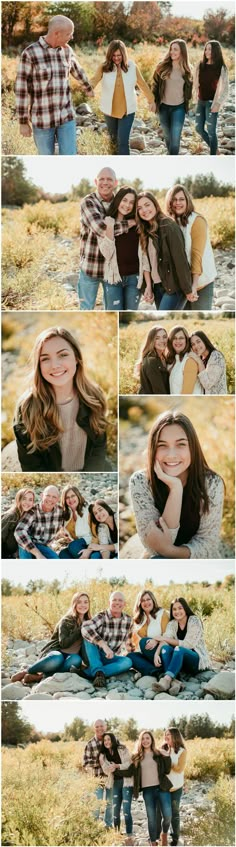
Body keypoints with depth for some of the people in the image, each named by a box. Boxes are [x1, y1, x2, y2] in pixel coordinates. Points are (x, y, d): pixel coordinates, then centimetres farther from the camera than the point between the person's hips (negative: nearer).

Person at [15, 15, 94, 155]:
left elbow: (77, 70, 25)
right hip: (42, 118, -4)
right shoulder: (30, 53, -15)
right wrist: (23, 122, -10)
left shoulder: (66, 50, 3)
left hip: (65, 116, 4)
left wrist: (88, 88, 45)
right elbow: (22, 89, -11)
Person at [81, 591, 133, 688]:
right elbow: (85, 628, -35)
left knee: (128, 662, -27)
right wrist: (104, 645, -43)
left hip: (110, 658, 3)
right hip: (94, 656, -3)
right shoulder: (102, 616, -14)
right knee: (89, 636, -29)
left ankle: (87, 673, -39)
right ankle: (99, 672, -43)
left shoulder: (128, 620, 1)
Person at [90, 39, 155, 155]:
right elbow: (94, 81, -27)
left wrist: (151, 100, 11)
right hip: (110, 110, 2)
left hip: (127, 110, -2)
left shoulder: (132, 66, -8)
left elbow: (142, 84, 3)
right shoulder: (104, 67, -11)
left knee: (123, 141, -9)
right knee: (114, 138, 21)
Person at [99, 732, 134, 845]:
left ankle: (129, 837, -8)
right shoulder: (104, 755, 9)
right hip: (115, 783, 4)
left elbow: (129, 764, -8)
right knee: (115, 810, 4)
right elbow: (106, 770, 0)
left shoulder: (122, 749, -3)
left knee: (126, 810, -11)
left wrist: (117, 766, -21)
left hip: (126, 781, -4)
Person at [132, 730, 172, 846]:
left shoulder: (159, 754, 5)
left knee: (167, 815, -8)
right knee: (151, 817, 2)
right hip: (147, 790, 1)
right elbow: (132, 773, 9)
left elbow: (167, 770, 2)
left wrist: (167, 757, -5)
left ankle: (164, 833, 22)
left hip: (161, 788, -1)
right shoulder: (137, 756, 8)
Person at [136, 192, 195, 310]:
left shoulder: (169, 227, -14)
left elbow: (180, 259, -17)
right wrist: (148, 287, 4)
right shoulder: (145, 231, 10)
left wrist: (188, 290, -18)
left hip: (174, 287, -8)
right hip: (158, 287, 8)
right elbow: (147, 262, 12)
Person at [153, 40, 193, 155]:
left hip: (179, 108, -1)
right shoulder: (162, 66, -5)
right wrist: (154, 101, 0)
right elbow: (155, 84, 2)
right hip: (164, 106, 1)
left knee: (175, 138, -9)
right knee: (167, 136, 15)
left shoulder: (186, 69, -3)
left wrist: (187, 101, 9)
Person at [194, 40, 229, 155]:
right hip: (200, 102, 5)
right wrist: (197, 97, 8)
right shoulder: (200, 65, 2)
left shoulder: (221, 68, -9)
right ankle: (214, 147, 34)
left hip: (212, 103, -5)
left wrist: (218, 104, -16)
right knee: (199, 128, 11)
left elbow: (225, 89, -8)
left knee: (211, 131, -5)